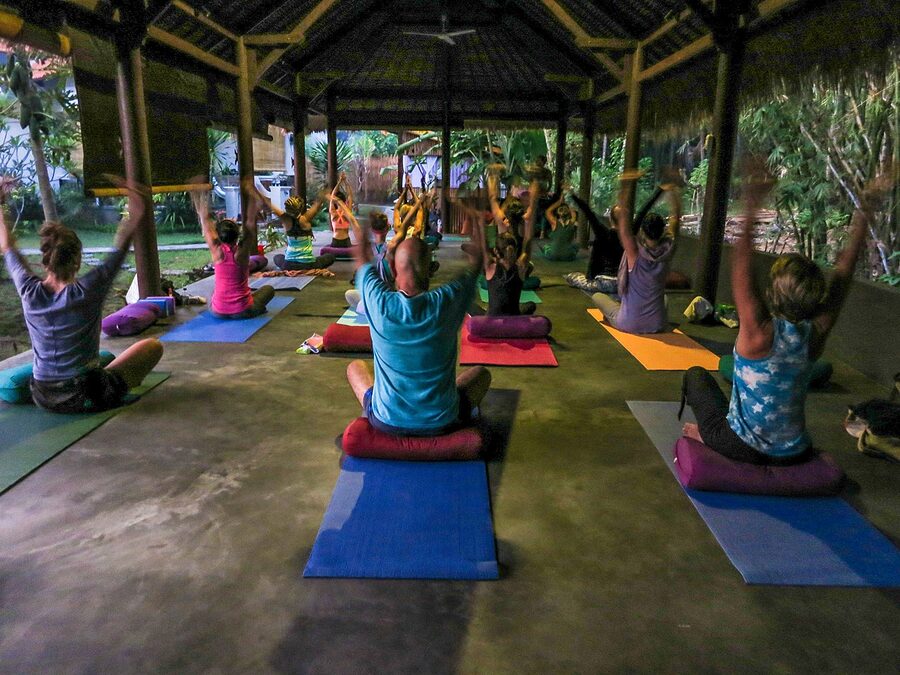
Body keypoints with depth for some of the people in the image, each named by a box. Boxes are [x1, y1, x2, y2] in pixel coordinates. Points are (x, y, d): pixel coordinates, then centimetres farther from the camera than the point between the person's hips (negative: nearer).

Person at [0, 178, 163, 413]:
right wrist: (138, 208, -1)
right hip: (88, 398, -6)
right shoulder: (86, 291, -20)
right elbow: (122, 243, -10)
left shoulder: (29, 291, -7)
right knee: (153, 346, 9)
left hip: (43, 399, 6)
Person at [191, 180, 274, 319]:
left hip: (218, 312, 3)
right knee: (269, 288, 23)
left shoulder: (216, 250, -11)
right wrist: (252, 194, -2)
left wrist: (203, 195, 4)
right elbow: (250, 220, -6)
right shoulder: (243, 251, -14)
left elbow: (204, 219, -3)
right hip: (242, 312, -3)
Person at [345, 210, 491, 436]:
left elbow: (362, 260, 5)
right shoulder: (446, 302, -20)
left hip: (387, 422, 1)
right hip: (441, 423, 0)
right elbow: (475, 262, 3)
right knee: (482, 373, 27)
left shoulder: (380, 303, -19)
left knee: (355, 367, 29)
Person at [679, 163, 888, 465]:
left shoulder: (760, 331, -24)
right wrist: (863, 219, 0)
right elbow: (844, 271, -2)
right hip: (792, 455, 4)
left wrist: (752, 210, -30)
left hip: (742, 448, -4)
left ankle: (706, 434, 21)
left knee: (696, 374, 20)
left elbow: (741, 266, -26)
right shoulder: (816, 334, -11)